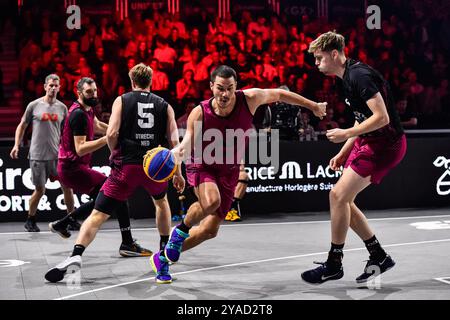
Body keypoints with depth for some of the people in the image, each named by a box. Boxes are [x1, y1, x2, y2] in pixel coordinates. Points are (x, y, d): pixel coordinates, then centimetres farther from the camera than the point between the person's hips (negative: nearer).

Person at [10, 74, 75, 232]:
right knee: (40, 190, 2)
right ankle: (30, 220, 22)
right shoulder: (34, 105, -1)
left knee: (67, 187, 1)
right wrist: (16, 145, -2)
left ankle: (71, 218, 17)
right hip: (38, 156, -3)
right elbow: (22, 126, 7)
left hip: (58, 155, 3)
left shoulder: (62, 107, 7)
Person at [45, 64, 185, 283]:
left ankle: (76, 255, -22)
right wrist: (178, 173, 10)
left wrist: (115, 154, 11)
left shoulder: (122, 101, 6)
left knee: (98, 214, -3)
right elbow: (175, 141, 3)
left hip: (126, 166, -2)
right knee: (161, 201, 33)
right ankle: (165, 249, 40)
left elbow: (112, 134, -8)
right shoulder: (164, 105, 11)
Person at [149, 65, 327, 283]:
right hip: (202, 167, -3)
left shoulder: (249, 99, -20)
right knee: (211, 201, -37)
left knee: (210, 230, 3)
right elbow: (188, 144, -24)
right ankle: (181, 229, -5)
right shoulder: (199, 113, -24)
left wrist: (313, 106, 7)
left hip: (228, 172, 3)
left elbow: (279, 94, -3)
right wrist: (176, 152, -50)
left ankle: (163, 257, 23)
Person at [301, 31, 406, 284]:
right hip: (368, 142, 10)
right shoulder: (347, 77, 12)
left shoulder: (359, 75, -19)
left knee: (339, 196, -13)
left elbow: (382, 117, -25)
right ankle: (379, 256, 18)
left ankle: (334, 264, -1)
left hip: (384, 144, -10)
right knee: (341, 199, 8)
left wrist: (347, 134, -19)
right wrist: (344, 153, 15)